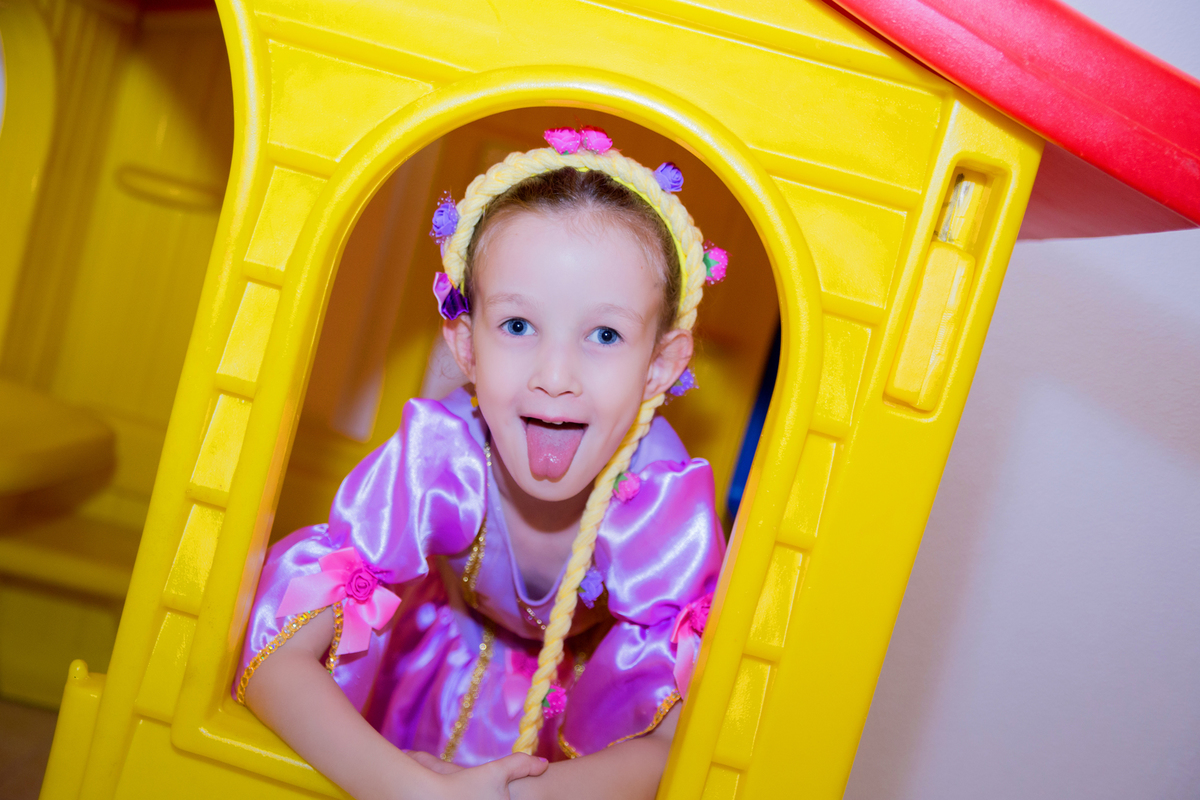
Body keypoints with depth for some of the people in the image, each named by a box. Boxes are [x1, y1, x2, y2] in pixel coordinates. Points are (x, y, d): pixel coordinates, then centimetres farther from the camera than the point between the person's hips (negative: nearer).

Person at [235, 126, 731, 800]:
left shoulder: (670, 505, -34)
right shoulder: (434, 459, -34)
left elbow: (660, 745, -31)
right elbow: (275, 658, -34)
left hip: (592, 676, 0)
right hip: (443, 639, 0)